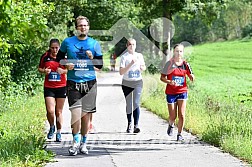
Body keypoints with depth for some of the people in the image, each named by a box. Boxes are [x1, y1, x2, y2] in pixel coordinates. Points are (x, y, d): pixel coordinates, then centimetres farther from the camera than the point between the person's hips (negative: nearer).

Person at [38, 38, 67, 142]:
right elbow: (40, 68, 12)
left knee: (59, 111, 6)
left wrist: (63, 71, -14)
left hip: (61, 87, 0)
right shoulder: (45, 56, 1)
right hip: (48, 87, 0)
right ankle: (52, 127, 17)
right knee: (50, 111, -11)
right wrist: (44, 71, -10)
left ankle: (59, 133, 18)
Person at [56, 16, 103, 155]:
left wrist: (92, 58, -12)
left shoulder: (94, 44, 6)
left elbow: (100, 65, 8)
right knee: (76, 112, -14)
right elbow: (59, 58, 15)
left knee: (86, 114, 4)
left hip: (90, 82, 1)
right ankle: (75, 141, 1)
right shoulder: (67, 42, 4)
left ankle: (84, 143, 16)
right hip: (73, 83, -1)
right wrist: (66, 65, -5)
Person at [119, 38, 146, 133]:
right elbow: (121, 72, -12)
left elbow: (144, 68, 20)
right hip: (127, 83, -1)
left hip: (137, 82, 1)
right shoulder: (124, 57, -4)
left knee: (136, 103, -13)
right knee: (128, 104, 5)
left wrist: (141, 67, -5)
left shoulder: (139, 56, 6)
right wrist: (131, 64, -21)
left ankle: (136, 125, -14)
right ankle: (129, 124, 20)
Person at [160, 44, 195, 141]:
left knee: (181, 115, -8)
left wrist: (192, 77, -16)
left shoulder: (185, 64, 3)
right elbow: (162, 77, -2)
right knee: (173, 116, 2)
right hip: (171, 92, -2)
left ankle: (179, 134, 6)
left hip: (182, 92, 2)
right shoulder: (170, 63, -4)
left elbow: (192, 78, 8)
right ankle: (171, 125, 36)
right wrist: (169, 82, -20)